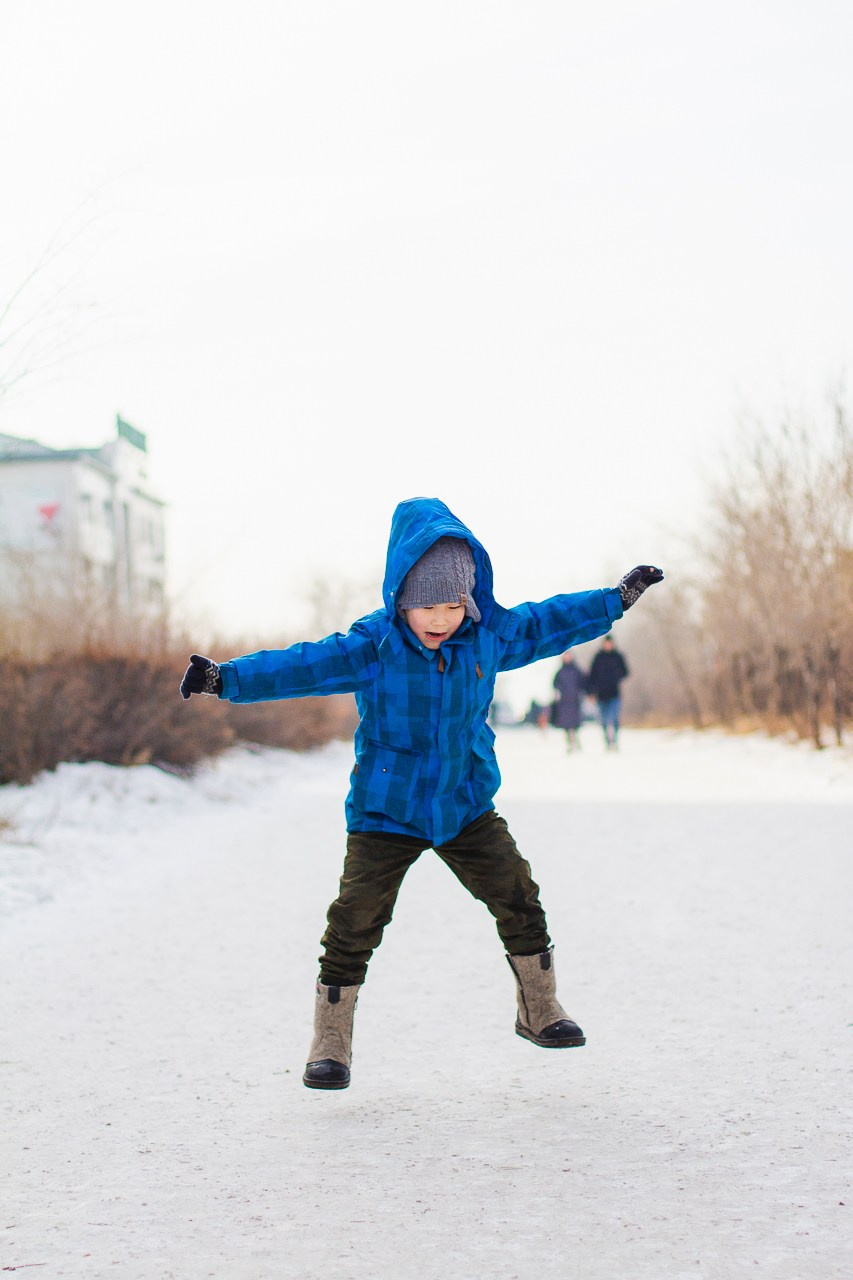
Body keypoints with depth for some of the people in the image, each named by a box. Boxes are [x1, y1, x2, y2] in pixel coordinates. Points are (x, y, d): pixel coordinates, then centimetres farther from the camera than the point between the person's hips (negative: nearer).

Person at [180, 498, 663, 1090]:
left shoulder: (489, 636, -2)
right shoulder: (372, 645, -15)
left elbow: (545, 624, 11)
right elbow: (303, 666, -22)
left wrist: (615, 600, 16)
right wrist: (228, 678, -34)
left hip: (467, 804, 4)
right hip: (385, 811, -3)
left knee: (517, 894, 2)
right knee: (357, 917, -8)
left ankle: (540, 1009, 24)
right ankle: (331, 1043, 5)